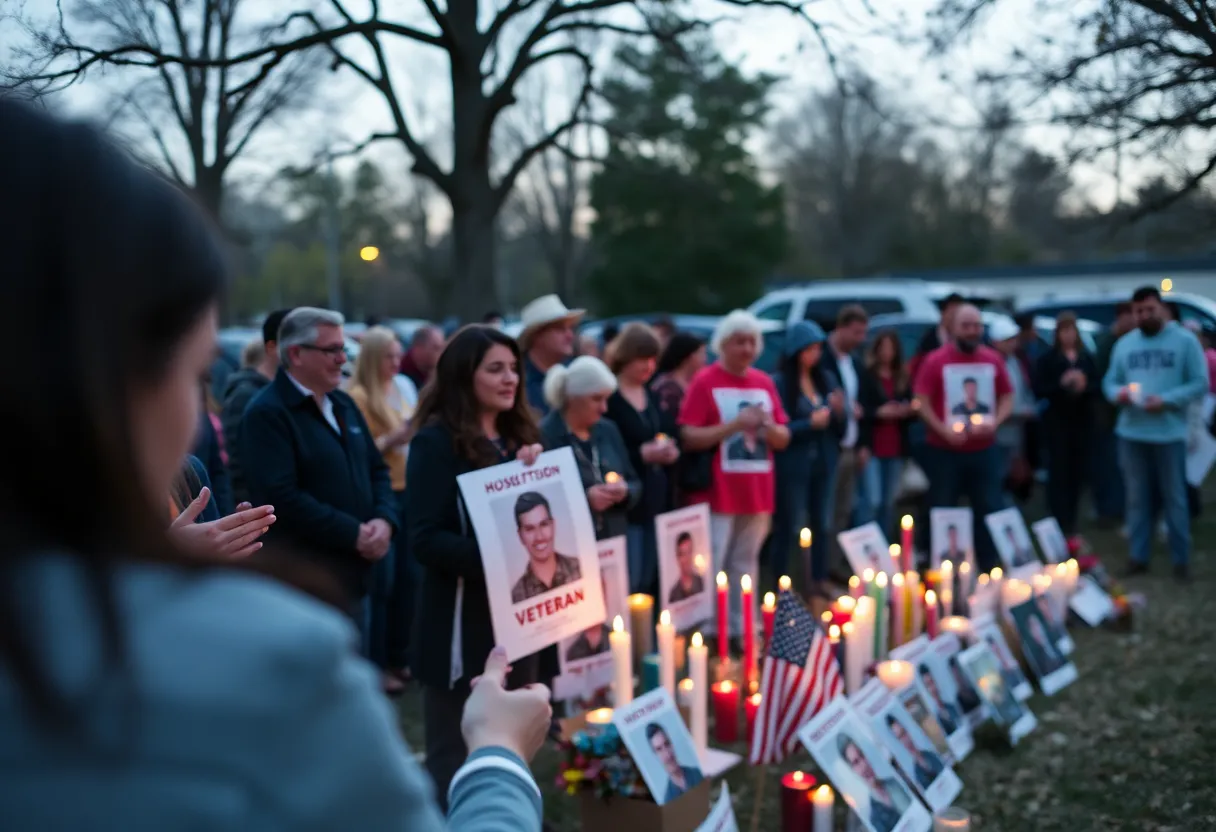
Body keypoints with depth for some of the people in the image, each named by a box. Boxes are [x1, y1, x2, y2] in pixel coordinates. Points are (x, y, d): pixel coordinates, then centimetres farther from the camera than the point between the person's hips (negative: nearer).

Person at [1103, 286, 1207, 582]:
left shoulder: (1185, 340, -1)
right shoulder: (1124, 344, 11)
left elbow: (1200, 383, -6)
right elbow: (1109, 382, 13)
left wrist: (1166, 400, -18)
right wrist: (1118, 393, -11)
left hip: (1170, 433, -4)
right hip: (1131, 433, 4)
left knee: (1174, 498, 3)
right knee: (1137, 498, 10)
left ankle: (1181, 559, 12)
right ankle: (1138, 556, 19)